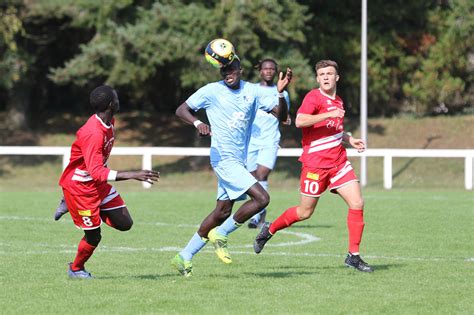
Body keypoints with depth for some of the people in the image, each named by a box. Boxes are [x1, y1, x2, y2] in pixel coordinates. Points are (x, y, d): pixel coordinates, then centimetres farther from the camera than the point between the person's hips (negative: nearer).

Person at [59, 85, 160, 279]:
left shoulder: (109, 123, 0)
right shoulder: (93, 134, -30)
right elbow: (97, 172, -35)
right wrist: (133, 175, -40)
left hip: (98, 185, 9)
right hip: (79, 188, -9)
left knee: (125, 224, 2)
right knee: (94, 236, -3)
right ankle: (76, 269, 26)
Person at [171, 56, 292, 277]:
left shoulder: (251, 91, 7)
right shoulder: (212, 91, -5)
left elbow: (280, 115, 6)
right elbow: (181, 110, -3)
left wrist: (281, 93, -13)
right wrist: (198, 123, -23)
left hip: (238, 161, 7)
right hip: (224, 158, -7)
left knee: (223, 212, 9)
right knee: (261, 198, -18)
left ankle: (184, 257, 16)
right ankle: (220, 234, -3)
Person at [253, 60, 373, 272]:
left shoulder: (338, 101, 14)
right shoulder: (314, 97, -10)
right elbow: (300, 121, -28)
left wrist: (350, 140, 15)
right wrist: (329, 114, -28)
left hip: (339, 163, 6)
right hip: (315, 164, -6)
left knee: (357, 203, -7)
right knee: (305, 212, 3)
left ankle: (353, 256, 0)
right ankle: (270, 230, 29)